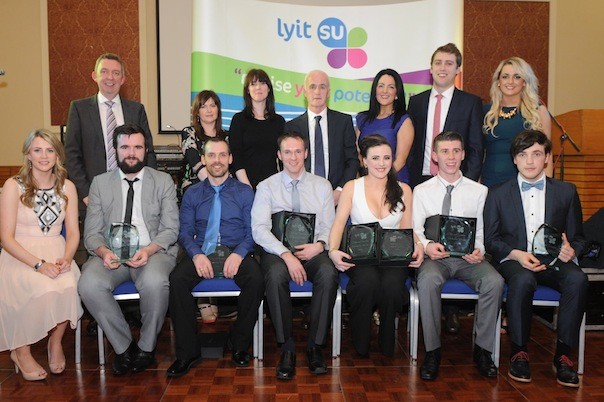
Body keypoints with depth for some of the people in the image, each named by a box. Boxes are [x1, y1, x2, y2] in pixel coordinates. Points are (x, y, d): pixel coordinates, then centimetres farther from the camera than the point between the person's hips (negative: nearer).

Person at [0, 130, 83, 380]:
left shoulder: (67, 187, 8)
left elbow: (73, 232, 6)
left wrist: (66, 258, -15)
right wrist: (39, 264, -20)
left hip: (56, 254, 3)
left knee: (69, 285, -31)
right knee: (44, 288, -32)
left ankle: (56, 342, -3)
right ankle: (21, 350, -6)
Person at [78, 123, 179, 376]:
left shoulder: (163, 181, 8)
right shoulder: (100, 183, 12)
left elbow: (170, 229, 1)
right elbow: (91, 232, 7)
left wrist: (148, 250, -19)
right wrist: (103, 251, -16)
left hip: (153, 252, -2)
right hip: (111, 254, 2)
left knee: (155, 282, -34)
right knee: (89, 284, -29)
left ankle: (146, 347, -6)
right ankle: (123, 347, -6)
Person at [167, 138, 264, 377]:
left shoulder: (244, 192, 11)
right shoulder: (192, 194, 16)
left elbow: (253, 231, 2)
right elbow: (185, 232, 7)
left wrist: (239, 254, -18)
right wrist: (197, 254, -14)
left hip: (236, 252, -1)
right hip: (201, 252, 2)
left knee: (256, 280, -32)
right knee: (176, 280, -29)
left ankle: (240, 346, -11)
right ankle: (188, 352, -14)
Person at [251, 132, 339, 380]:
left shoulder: (322, 186, 12)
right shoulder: (266, 187, 6)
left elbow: (329, 227, 9)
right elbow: (259, 229, -6)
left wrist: (319, 245, -15)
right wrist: (286, 255, -20)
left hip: (313, 250, 1)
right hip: (277, 250, -1)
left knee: (328, 273, -32)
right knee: (275, 274, -35)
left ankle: (315, 346, -17)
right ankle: (287, 348, -19)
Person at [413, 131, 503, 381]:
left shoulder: (479, 191, 11)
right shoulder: (422, 191, 8)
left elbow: (482, 232, 7)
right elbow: (415, 229, 2)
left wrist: (478, 251, -14)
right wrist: (427, 246, -19)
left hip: (468, 258, 2)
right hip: (435, 256, -1)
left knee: (494, 282, -29)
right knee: (428, 281, -35)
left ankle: (482, 349, -10)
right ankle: (432, 351, -19)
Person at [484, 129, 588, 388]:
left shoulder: (566, 192, 13)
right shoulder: (498, 194, 9)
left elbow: (578, 237, 14)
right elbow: (490, 239, 5)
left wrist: (571, 250, -11)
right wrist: (516, 254, -14)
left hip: (553, 261, 2)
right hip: (514, 261, -1)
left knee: (578, 279, -31)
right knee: (523, 280, -35)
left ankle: (563, 354, -19)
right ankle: (519, 352, -18)